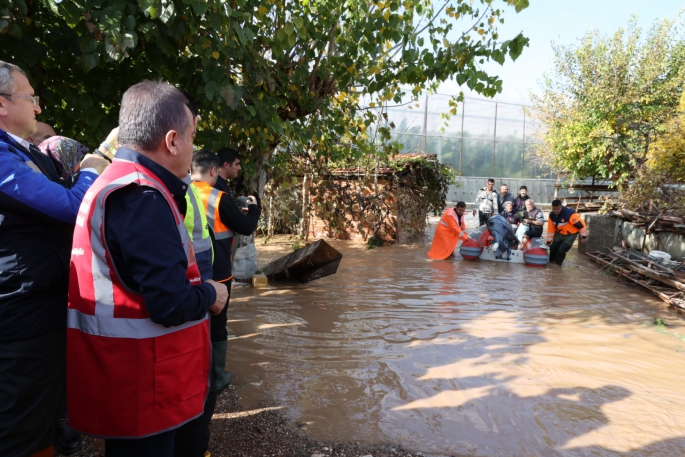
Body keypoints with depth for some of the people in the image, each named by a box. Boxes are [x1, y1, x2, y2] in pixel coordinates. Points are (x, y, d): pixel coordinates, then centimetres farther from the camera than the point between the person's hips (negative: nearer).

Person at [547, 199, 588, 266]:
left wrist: (584, 236, -15)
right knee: (553, 248, 8)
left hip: (570, 234, -6)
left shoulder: (569, 213, -34)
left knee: (561, 250, -12)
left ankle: (557, 265, 7)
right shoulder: (551, 215, -12)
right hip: (559, 233, 6)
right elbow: (550, 229, -2)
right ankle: (551, 263, 28)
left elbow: (580, 224, -25)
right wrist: (549, 241, 3)